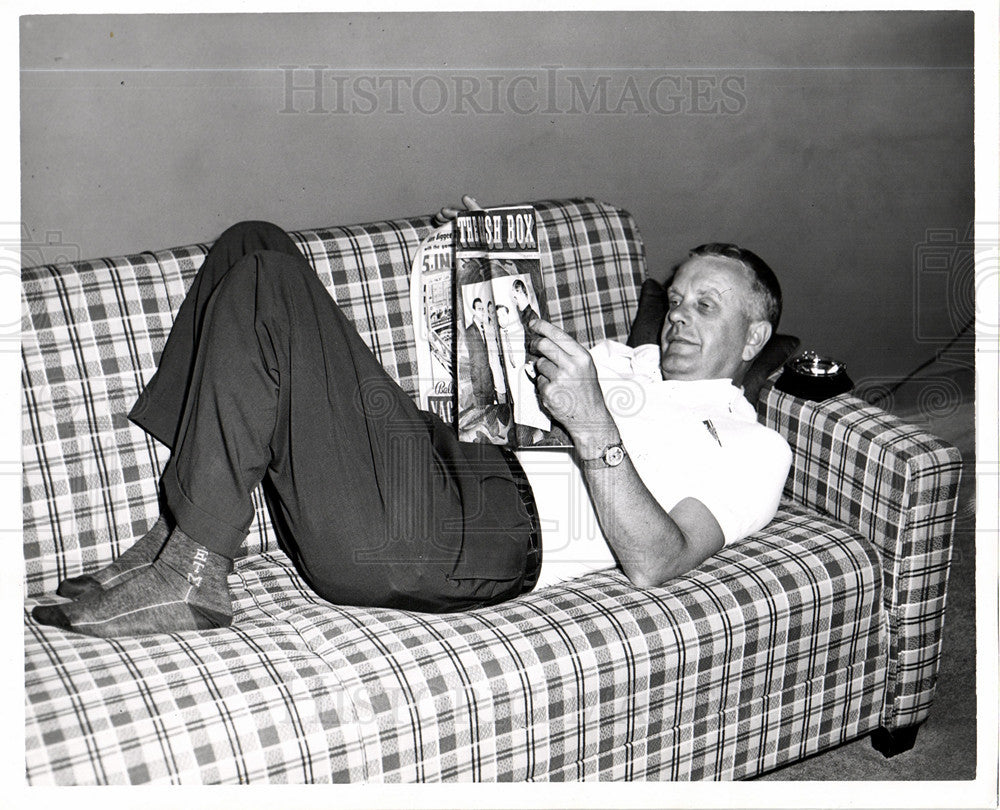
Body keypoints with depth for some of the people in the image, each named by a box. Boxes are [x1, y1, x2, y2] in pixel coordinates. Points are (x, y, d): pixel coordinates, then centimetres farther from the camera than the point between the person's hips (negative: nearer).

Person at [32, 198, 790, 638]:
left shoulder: (752, 447, 9)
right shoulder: (624, 360, 35)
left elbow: (653, 562, -10)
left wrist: (591, 425, -18)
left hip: (487, 535, -8)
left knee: (263, 283, -19)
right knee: (254, 250, -1)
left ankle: (190, 575, -18)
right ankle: (181, 537, -6)